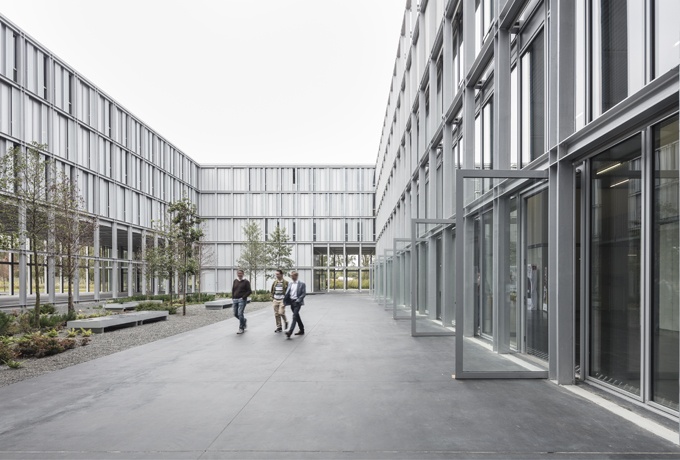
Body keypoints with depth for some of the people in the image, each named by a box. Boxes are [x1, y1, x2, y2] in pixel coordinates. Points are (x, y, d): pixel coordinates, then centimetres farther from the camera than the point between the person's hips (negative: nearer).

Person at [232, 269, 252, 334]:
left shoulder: (246, 282, -3)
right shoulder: (235, 281, 11)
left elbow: (249, 291, -6)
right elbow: (233, 290, 20)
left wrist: (243, 297, -13)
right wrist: (233, 297, 8)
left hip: (242, 300, -6)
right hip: (235, 300, 6)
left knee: (240, 313, -11)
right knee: (235, 314, 7)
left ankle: (241, 328, -2)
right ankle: (244, 320, 34)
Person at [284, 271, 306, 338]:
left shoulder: (301, 284, -3)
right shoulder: (290, 284, 13)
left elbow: (304, 293, -6)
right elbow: (287, 293, 12)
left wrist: (299, 300, -18)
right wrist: (285, 300, -4)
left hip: (297, 302, -6)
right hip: (291, 302, 6)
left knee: (295, 316, -15)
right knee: (297, 316, 14)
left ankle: (290, 332, -24)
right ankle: (302, 330, 26)